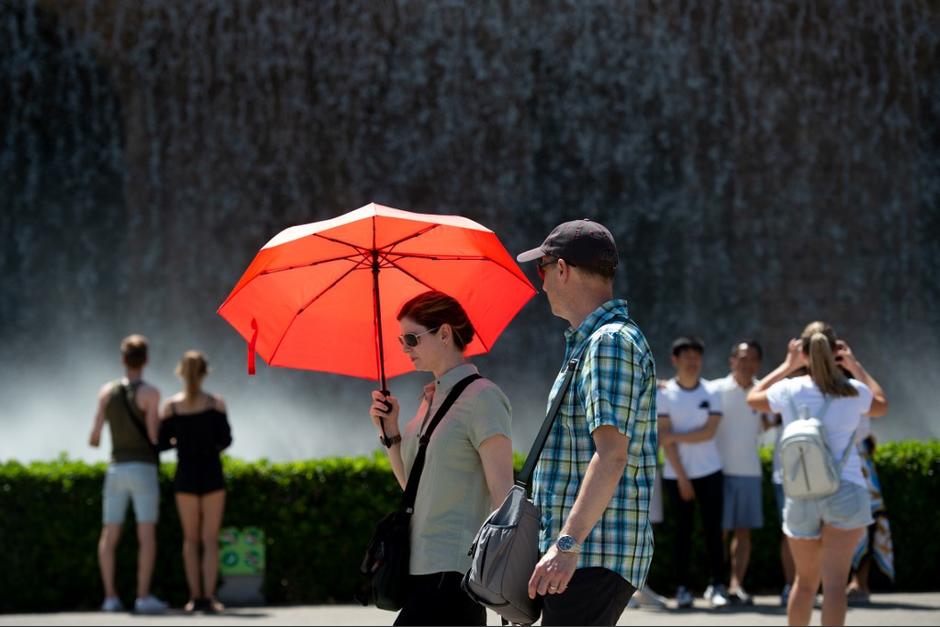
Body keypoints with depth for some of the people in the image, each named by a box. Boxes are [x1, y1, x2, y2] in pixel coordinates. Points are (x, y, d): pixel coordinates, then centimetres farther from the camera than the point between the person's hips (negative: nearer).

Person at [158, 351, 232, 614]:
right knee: (210, 539, 1)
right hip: (211, 474, -1)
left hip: (186, 475, 1)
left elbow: (162, 443, -2)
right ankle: (209, 596, -8)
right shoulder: (215, 402, -5)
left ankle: (195, 597, 7)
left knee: (190, 539, 12)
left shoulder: (171, 405, -2)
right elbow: (225, 439, -7)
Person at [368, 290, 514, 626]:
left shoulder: (481, 397, -9)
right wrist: (390, 432, 7)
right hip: (422, 568, 8)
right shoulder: (430, 398, 17)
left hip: (452, 570, -8)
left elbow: (502, 491, -14)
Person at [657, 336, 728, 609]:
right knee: (683, 532, 2)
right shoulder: (664, 394, -1)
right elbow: (665, 438, -5)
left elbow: (710, 431, -6)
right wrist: (681, 477, -9)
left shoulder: (711, 393, 4)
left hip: (709, 472, 1)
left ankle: (716, 586, 1)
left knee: (713, 530, -3)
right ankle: (682, 588, 6)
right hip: (677, 473, -1)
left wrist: (677, 436, -13)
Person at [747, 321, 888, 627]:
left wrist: (787, 366, 27)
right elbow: (881, 405, 24)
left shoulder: (789, 390, -1)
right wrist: (857, 367, 31)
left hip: (801, 496, 2)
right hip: (846, 491, -2)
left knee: (805, 581, 18)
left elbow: (753, 397, 22)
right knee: (835, 582, -8)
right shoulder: (854, 392, -1)